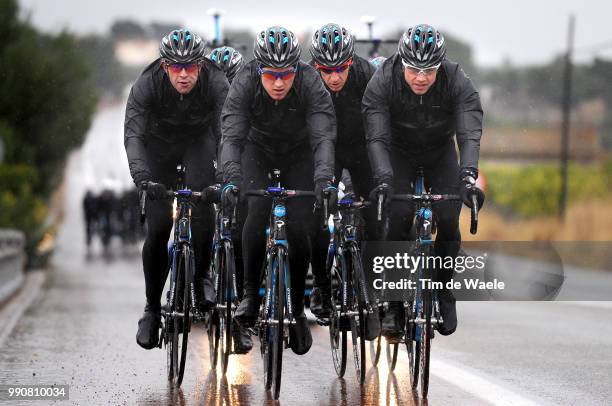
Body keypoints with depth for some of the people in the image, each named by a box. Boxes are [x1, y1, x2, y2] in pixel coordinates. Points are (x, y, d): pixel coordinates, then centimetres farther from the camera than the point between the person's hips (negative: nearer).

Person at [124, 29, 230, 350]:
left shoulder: (217, 84, -30)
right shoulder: (147, 85, -30)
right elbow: (133, 133, -39)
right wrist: (140, 174, -56)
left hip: (198, 140, 0)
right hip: (159, 145, 0)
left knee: (202, 201, -29)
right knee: (157, 228, -7)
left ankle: (201, 277, -11)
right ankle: (152, 307, 8)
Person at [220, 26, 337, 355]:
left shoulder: (311, 85, -33)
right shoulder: (244, 84, -30)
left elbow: (323, 137, -41)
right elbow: (231, 136, -38)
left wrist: (324, 179, -58)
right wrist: (231, 178, -55)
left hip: (300, 154, 0)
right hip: (259, 150, 0)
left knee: (297, 228, -11)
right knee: (258, 211, -25)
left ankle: (296, 309, 7)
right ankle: (250, 293, -10)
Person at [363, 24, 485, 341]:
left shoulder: (457, 82, -28)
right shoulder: (382, 82, -29)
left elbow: (470, 133, -37)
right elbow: (377, 136, -35)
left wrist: (467, 176, -54)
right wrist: (383, 179, -51)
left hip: (440, 154, 1)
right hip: (398, 154, -1)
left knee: (448, 222, -14)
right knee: (399, 217, -21)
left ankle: (443, 292, 10)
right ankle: (394, 302, -8)